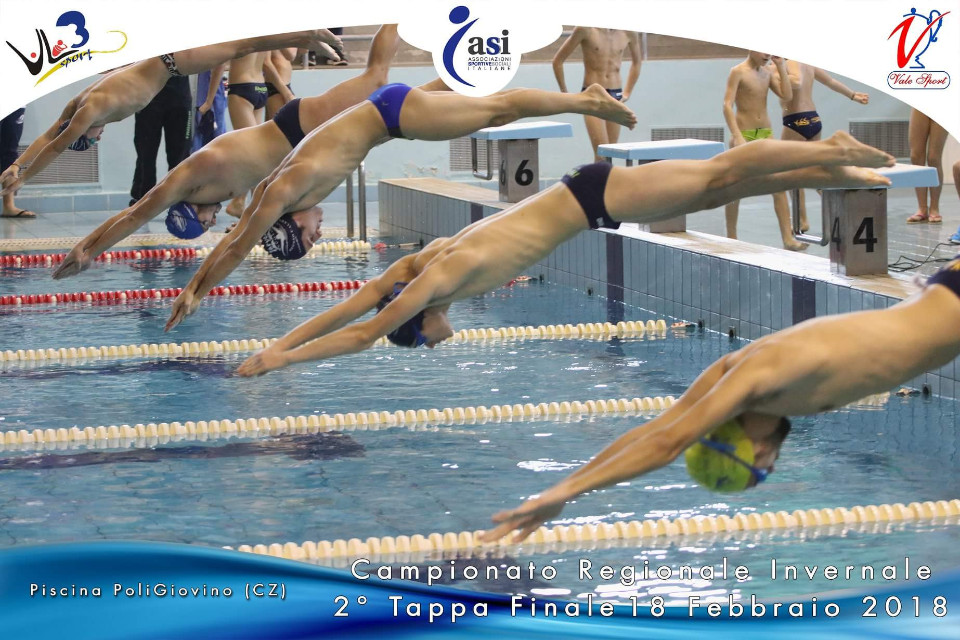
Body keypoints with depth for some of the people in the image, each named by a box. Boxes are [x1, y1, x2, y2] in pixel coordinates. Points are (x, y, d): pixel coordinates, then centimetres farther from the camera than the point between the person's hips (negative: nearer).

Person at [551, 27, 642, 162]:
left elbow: (636, 61, 25)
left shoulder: (628, 33, 4)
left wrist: (627, 92, 20)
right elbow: (557, 61, 0)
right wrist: (565, 94, 2)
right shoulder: (586, 29, -7)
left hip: (616, 95, 4)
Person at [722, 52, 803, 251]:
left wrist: (781, 66, -3)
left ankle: (788, 238, -8)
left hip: (766, 133, 5)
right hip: (744, 135, -5)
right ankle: (731, 238, 16)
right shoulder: (738, 72, -8)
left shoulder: (769, 71, 9)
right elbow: (727, 105, -16)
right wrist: (737, 136, -26)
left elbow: (787, 96, 1)